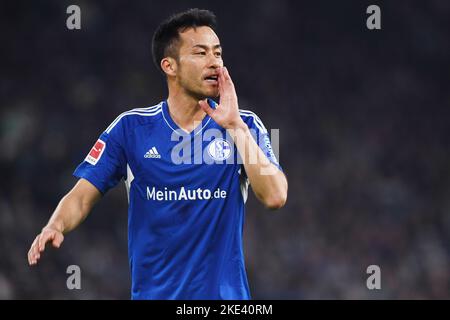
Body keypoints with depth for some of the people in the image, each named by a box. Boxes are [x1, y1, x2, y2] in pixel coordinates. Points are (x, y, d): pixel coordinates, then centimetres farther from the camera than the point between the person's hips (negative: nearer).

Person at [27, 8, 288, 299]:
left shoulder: (244, 126, 0)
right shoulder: (131, 128, 0)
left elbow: (275, 196, -14)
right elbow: (83, 196, -2)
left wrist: (234, 126, -18)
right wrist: (56, 226, -23)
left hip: (226, 293, 0)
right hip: (152, 292, 0)